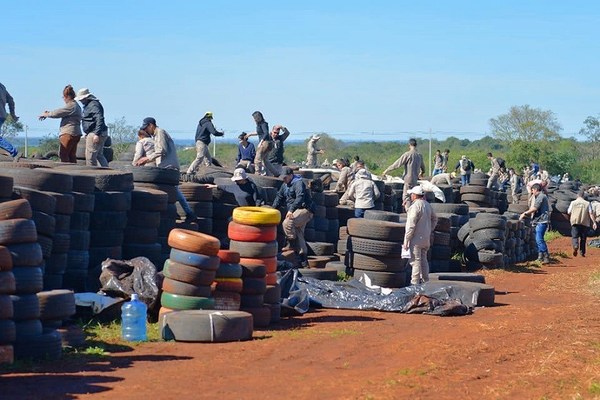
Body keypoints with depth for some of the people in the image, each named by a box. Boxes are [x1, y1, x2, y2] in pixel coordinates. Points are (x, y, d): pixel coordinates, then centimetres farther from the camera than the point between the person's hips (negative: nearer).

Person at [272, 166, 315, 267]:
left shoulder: (298, 183, -13)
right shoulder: (285, 185, 16)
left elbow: (300, 197, -27)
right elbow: (279, 198, 24)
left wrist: (291, 210, -36)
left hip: (305, 209, -10)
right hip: (295, 211, 10)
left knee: (287, 223, -28)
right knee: (298, 234, 9)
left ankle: (293, 246, -15)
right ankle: (303, 258, 14)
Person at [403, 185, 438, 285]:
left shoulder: (415, 207, -19)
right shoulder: (427, 205, 8)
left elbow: (411, 225, -20)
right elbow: (434, 219, 21)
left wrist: (406, 240, -16)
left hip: (416, 238, -8)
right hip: (426, 239, 8)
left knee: (415, 260, -4)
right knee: (423, 259, 16)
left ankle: (415, 282, -3)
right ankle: (425, 280, 22)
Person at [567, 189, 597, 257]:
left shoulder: (573, 203, 4)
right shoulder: (587, 203, 2)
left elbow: (569, 212, 8)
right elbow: (591, 213, -5)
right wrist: (594, 222, -6)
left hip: (575, 222, 0)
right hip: (585, 223, 0)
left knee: (575, 236, 0)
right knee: (583, 238, 12)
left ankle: (575, 246, -30)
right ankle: (582, 252, 14)